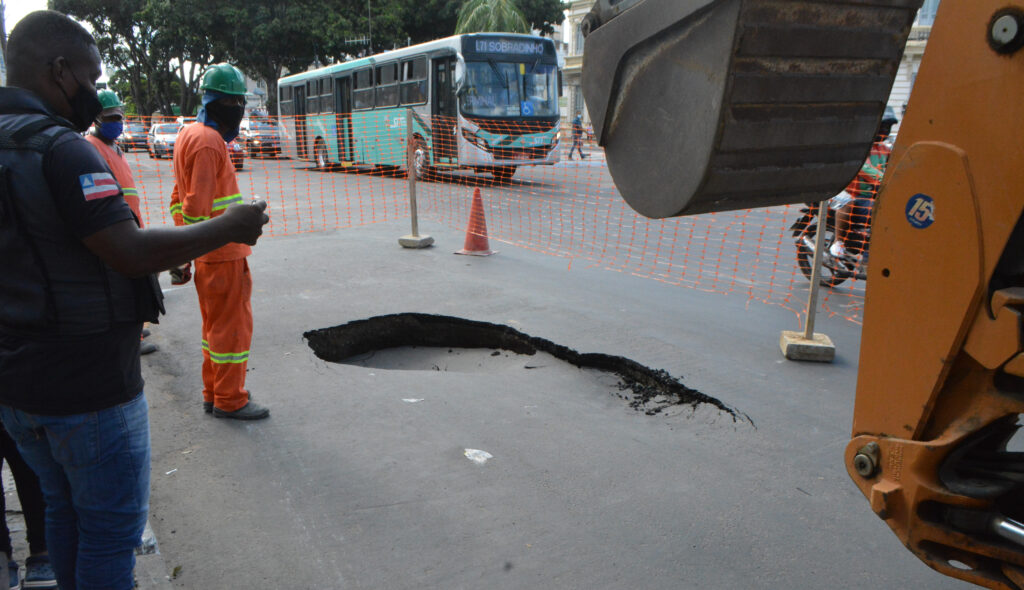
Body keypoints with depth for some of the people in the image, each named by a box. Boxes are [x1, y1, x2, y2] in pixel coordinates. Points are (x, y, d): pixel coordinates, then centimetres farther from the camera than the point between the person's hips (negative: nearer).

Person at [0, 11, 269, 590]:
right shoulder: (59, 149, -21)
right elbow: (130, 252, -27)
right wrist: (228, 228, -16)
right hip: (85, 387, -9)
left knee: (65, 510, 25)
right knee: (112, 523, 8)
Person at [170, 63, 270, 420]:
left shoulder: (189, 135, 17)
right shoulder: (208, 142, -16)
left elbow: (180, 198, 19)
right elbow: (197, 206, -22)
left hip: (209, 254, 10)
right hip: (223, 254, -10)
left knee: (215, 324, 18)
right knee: (232, 325, 0)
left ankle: (213, 393, 29)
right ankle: (229, 400, 11)